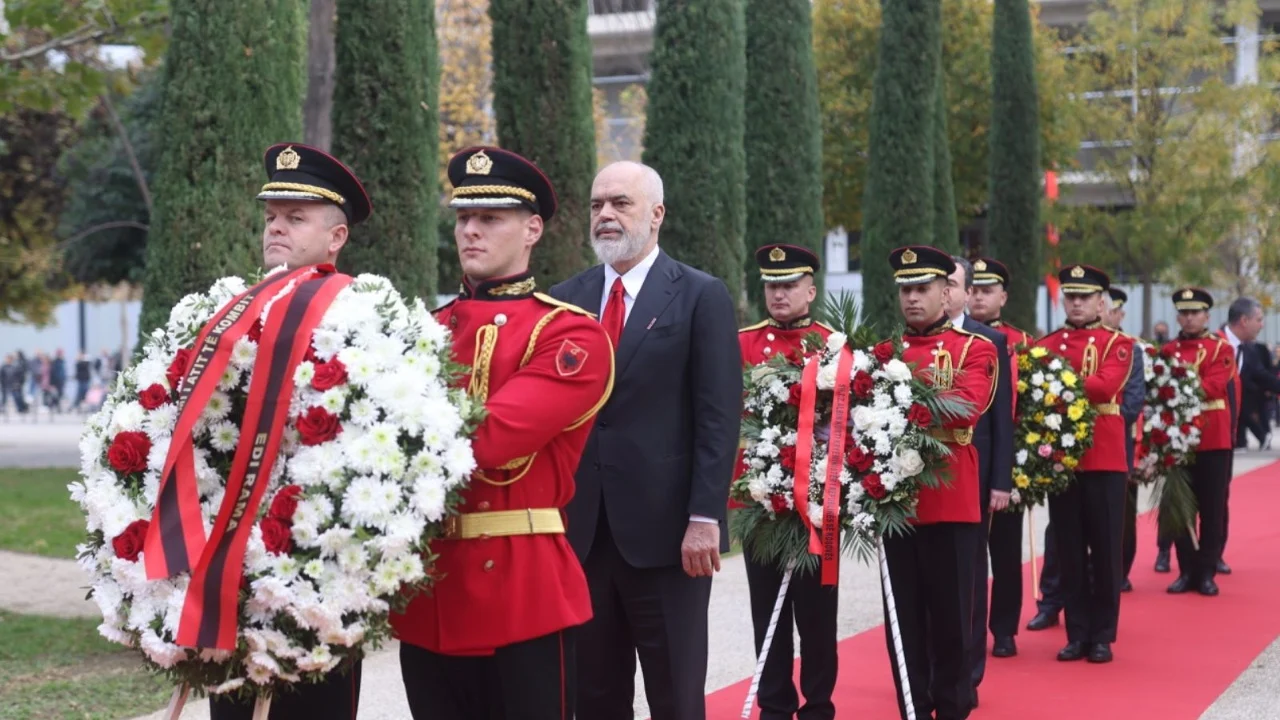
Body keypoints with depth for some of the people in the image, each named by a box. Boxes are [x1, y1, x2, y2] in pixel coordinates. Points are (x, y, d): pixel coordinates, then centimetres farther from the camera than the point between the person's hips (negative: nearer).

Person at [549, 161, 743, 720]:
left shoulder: (701, 297, -1)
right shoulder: (566, 298, 11)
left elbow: (718, 417, -7)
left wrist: (704, 517, -14)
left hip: (666, 529, -4)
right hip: (580, 528, 4)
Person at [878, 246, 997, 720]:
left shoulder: (975, 349, 1)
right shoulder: (884, 351, 13)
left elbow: (967, 407, -16)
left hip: (951, 502, -3)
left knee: (950, 614, 4)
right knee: (903, 614, 7)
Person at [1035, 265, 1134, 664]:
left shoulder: (1117, 343, 1)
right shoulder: (1046, 344, 12)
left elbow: (1105, 385, -16)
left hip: (1103, 460, -3)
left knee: (1105, 549, 3)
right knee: (1069, 550, 6)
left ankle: (1102, 636, 11)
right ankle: (1077, 634, 14)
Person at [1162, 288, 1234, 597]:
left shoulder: (1222, 349, 0)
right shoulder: (1167, 350, 11)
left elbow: (1215, 385, -15)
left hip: (1213, 439, -3)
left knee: (1212, 509, 2)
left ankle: (1206, 573, 8)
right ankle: (1186, 571, 13)